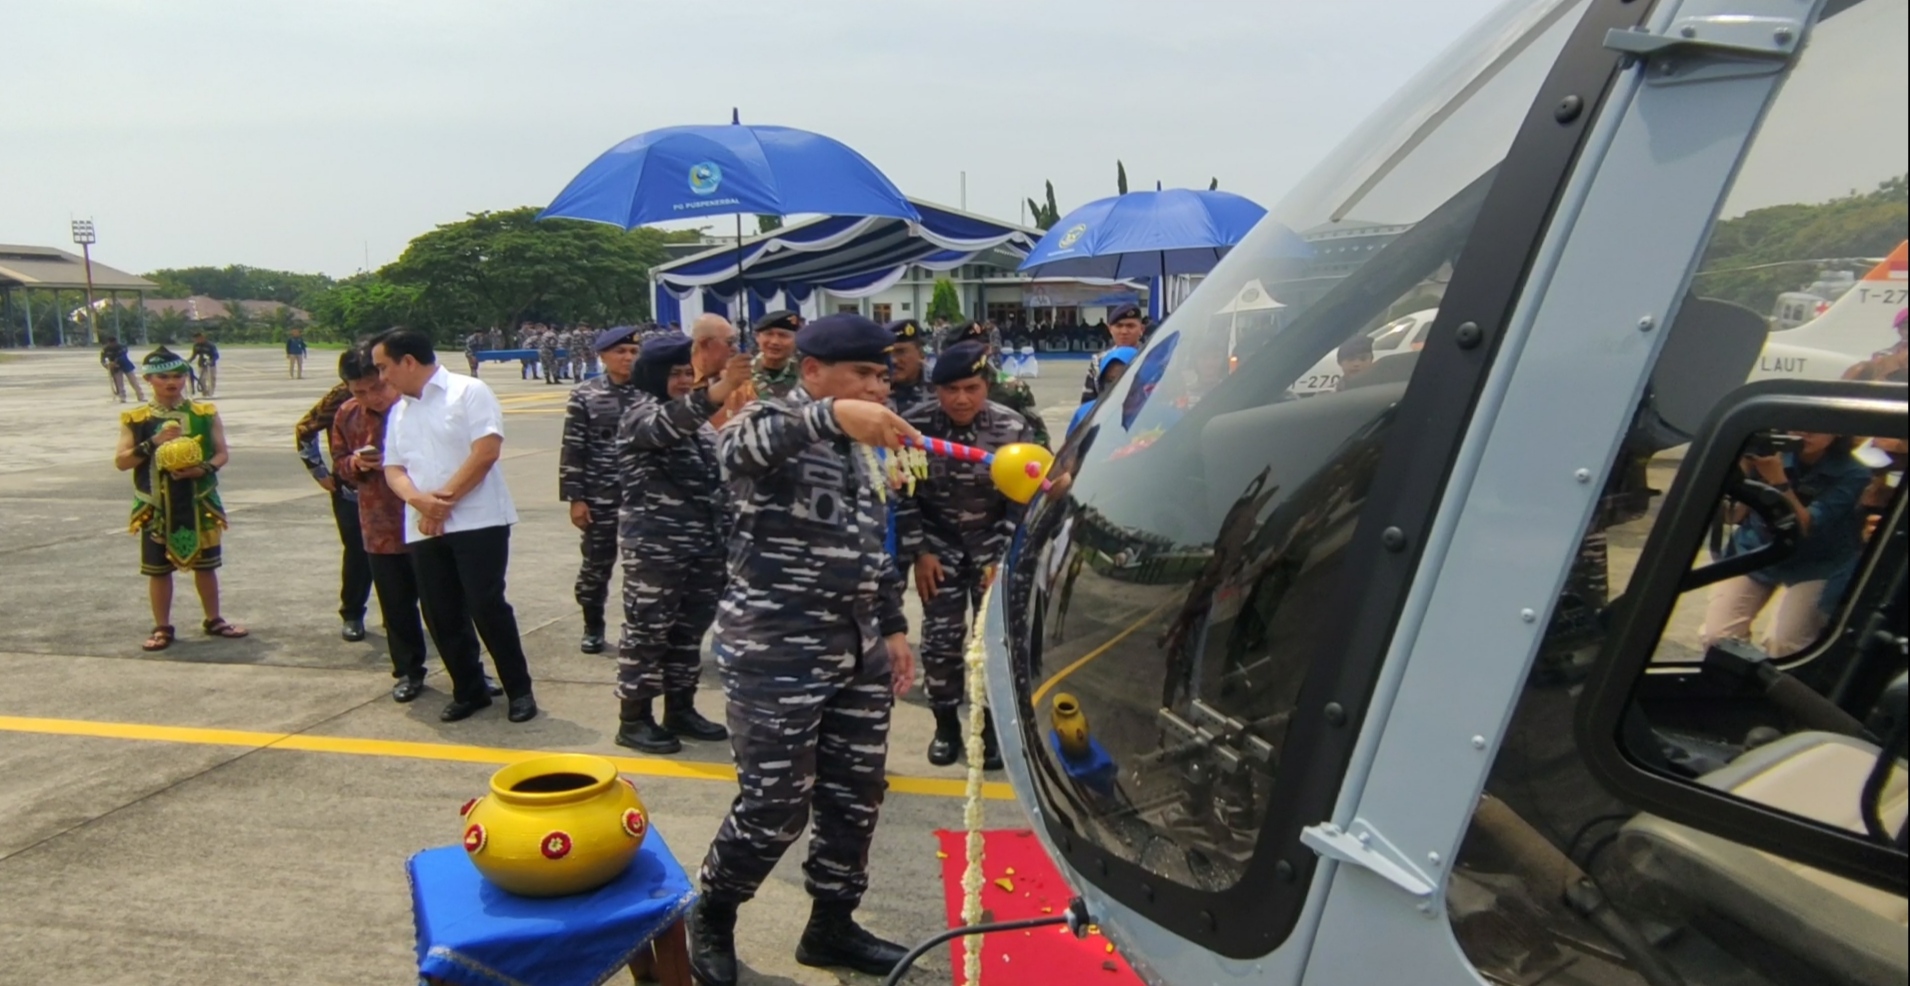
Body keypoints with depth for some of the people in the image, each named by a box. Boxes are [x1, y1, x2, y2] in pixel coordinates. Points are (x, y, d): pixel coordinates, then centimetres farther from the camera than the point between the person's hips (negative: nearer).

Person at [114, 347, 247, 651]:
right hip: (157, 507, 0)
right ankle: (162, 628, 18)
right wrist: (153, 443, -19)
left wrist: (203, 469, -19)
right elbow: (120, 461, -5)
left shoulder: (205, 413, 0)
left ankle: (213, 620, 26)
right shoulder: (135, 418, -2)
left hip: (198, 503, 1)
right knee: (158, 569, 7)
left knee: (205, 564, 11)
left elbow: (223, 453, 1)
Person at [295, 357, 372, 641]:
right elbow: (304, 430, 6)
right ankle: (351, 615, 14)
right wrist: (319, 471, 5)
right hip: (349, 490, -1)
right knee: (357, 553, 0)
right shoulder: (338, 399, -7)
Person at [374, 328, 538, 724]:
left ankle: (519, 689, 6)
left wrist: (445, 498, -13)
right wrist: (418, 500, -10)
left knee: (487, 606, -8)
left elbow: (487, 450, -14)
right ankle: (469, 690, 20)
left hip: (478, 521, -6)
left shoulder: (468, 392, -4)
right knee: (441, 615, 6)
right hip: (424, 528, 7)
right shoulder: (398, 412, 17)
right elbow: (393, 468, 12)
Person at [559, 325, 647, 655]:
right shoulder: (585, 395, -1)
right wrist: (575, 498, -7)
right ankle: (593, 628, 26)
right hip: (600, 496, -1)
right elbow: (573, 449, -2)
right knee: (596, 563, 9)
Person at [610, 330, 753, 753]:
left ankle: (680, 709, 25)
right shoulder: (642, 417, -10)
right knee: (648, 631, -1)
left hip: (703, 548, 8)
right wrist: (718, 392, -51)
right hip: (655, 550, -8)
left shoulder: (696, 420, 16)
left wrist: (726, 533, 17)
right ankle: (634, 718, 9)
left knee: (690, 630, 14)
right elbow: (669, 425, -34)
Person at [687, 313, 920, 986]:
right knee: (775, 805, -1)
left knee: (856, 797, 11)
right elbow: (736, 447, -33)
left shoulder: (854, 447, 16)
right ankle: (711, 917, 25)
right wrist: (834, 415, -48)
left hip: (857, 652, 7)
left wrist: (892, 627, 17)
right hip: (776, 654, -7)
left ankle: (832, 926, 29)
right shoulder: (773, 421, -7)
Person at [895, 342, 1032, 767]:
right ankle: (946, 725, 20)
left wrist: (1005, 559, -11)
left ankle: (994, 728, 17)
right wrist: (918, 552, -8)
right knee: (940, 638, 0)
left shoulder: (1013, 428, -16)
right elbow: (901, 494, -6)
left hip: (994, 543, 0)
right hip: (939, 543, 0)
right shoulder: (914, 426, -16)